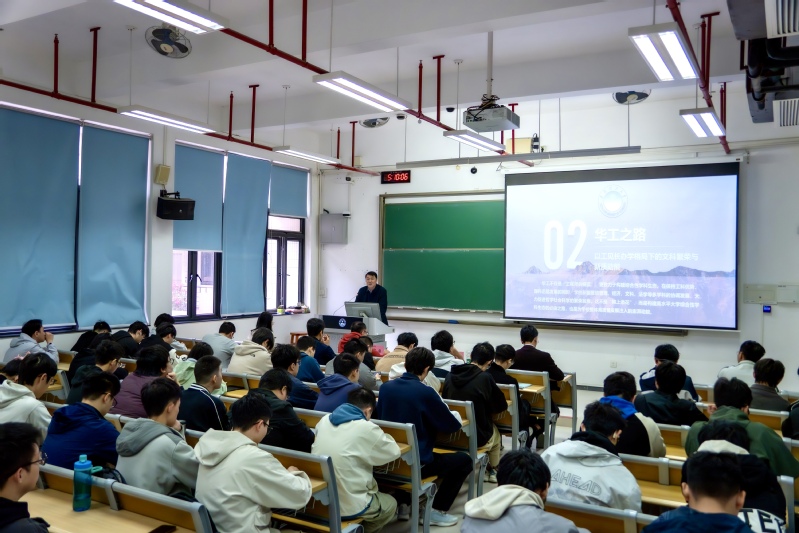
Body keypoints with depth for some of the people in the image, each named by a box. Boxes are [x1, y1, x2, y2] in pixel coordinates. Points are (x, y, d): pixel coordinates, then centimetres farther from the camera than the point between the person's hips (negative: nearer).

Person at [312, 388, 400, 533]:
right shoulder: (365, 428, -17)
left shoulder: (324, 420, 0)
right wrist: (381, 436, 16)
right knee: (390, 504, 24)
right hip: (348, 507, -6)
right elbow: (394, 452, -3)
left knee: (376, 493, 30)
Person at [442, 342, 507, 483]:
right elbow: (502, 406, -6)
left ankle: (485, 468, 43)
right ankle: (493, 470, 47)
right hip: (477, 437, -4)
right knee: (495, 433, 32)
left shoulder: (450, 375, -4)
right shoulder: (485, 378, -17)